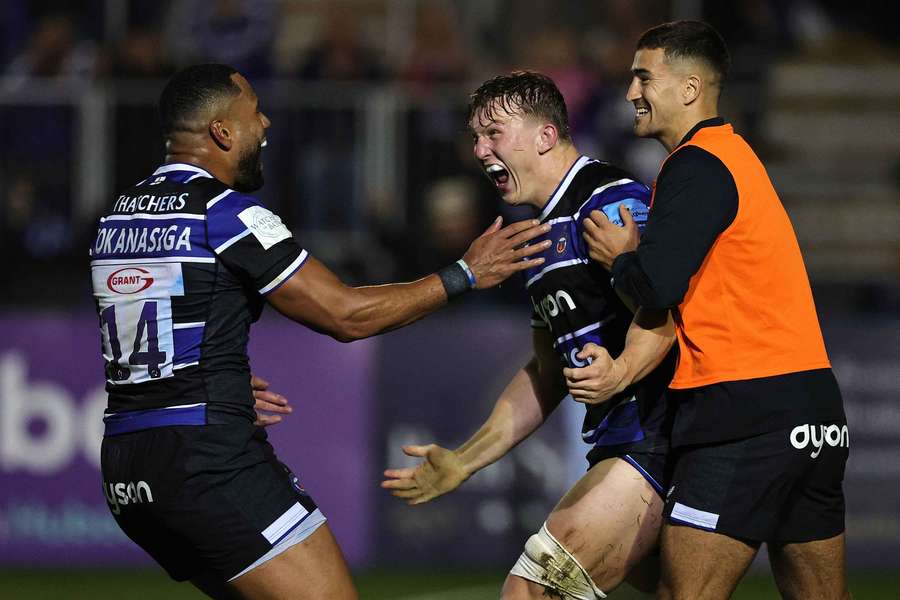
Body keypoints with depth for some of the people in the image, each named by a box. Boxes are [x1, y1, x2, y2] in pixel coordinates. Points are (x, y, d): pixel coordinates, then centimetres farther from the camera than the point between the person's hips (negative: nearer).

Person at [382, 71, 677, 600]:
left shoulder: (610, 200, -10)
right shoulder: (543, 235, 21)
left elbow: (660, 312, -23)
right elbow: (547, 373, 29)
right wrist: (463, 463, 27)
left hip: (654, 432, -10)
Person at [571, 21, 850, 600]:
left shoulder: (697, 166, -10)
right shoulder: (734, 154, 22)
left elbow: (658, 286, -21)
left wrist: (620, 257, 1)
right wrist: (622, 369, 10)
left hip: (747, 412, -10)